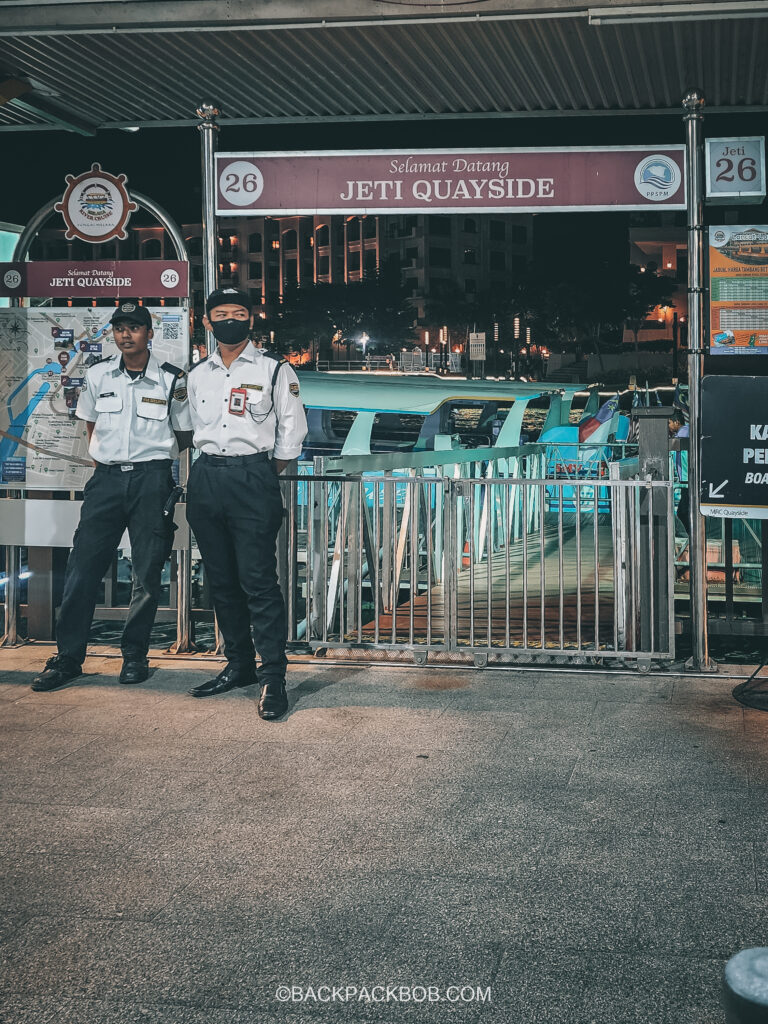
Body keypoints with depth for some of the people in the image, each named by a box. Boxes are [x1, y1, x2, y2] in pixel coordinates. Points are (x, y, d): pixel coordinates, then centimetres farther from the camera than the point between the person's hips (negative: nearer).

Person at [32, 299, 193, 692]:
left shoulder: (171, 380, -1)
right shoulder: (97, 375, 6)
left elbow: (184, 435, 9)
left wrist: (153, 458, 10)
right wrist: (104, 460, 13)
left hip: (152, 479, -2)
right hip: (106, 480, 2)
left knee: (148, 572, 2)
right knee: (82, 567, -2)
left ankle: (135, 655, 15)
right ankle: (68, 657, 6)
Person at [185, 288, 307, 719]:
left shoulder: (275, 370, 1)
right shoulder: (197, 375, 14)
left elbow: (292, 432, 3)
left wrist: (264, 476, 3)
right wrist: (212, 467, 15)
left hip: (253, 477, -5)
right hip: (206, 480, 5)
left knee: (258, 581, -10)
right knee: (222, 580, 9)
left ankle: (273, 677, -8)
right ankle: (239, 665, 20)